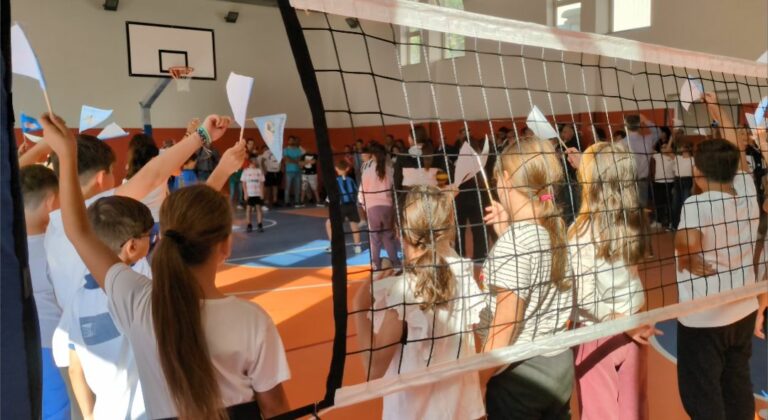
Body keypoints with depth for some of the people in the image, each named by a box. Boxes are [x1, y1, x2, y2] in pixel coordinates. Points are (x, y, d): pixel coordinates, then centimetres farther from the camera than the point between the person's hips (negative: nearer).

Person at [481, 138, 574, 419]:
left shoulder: (513, 242, -22)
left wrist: (477, 380, -11)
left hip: (519, 373, -7)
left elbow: (505, 327, -20)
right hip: (559, 365, 7)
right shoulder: (559, 230, 0)